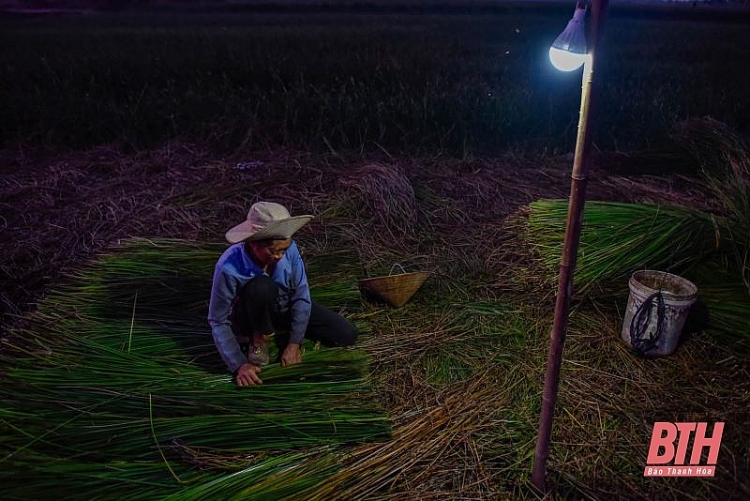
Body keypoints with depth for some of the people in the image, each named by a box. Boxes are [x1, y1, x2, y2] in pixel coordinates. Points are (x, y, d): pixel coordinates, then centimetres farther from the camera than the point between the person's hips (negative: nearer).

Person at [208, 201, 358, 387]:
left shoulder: (289, 249, -24)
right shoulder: (229, 267, -32)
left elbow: (301, 296, -15)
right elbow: (218, 322, -22)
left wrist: (294, 344, -18)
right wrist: (239, 365, -28)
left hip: (284, 308, 4)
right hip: (248, 318, -4)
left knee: (346, 335, -9)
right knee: (261, 287, -39)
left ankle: (283, 334, 11)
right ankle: (258, 340, -11)